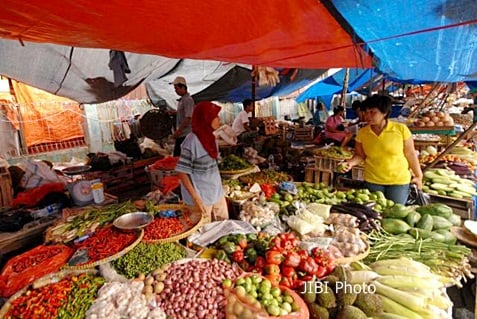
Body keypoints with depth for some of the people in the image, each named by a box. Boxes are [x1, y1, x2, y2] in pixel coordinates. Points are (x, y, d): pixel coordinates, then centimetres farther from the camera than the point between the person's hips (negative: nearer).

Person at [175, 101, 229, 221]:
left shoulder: (210, 137, 2)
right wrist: (195, 197, -22)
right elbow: (181, 171, -19)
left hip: (217, 192, 7)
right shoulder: (192, 141, -21)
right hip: (201, 196, -7)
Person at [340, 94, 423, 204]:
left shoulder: (401, 129, -12)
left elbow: (410, 154, -4)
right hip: (372, 182, 2)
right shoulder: (362, 133, -6)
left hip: (399, 182, -2)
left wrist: (418, 176, 3)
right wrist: (350, 163, -17)